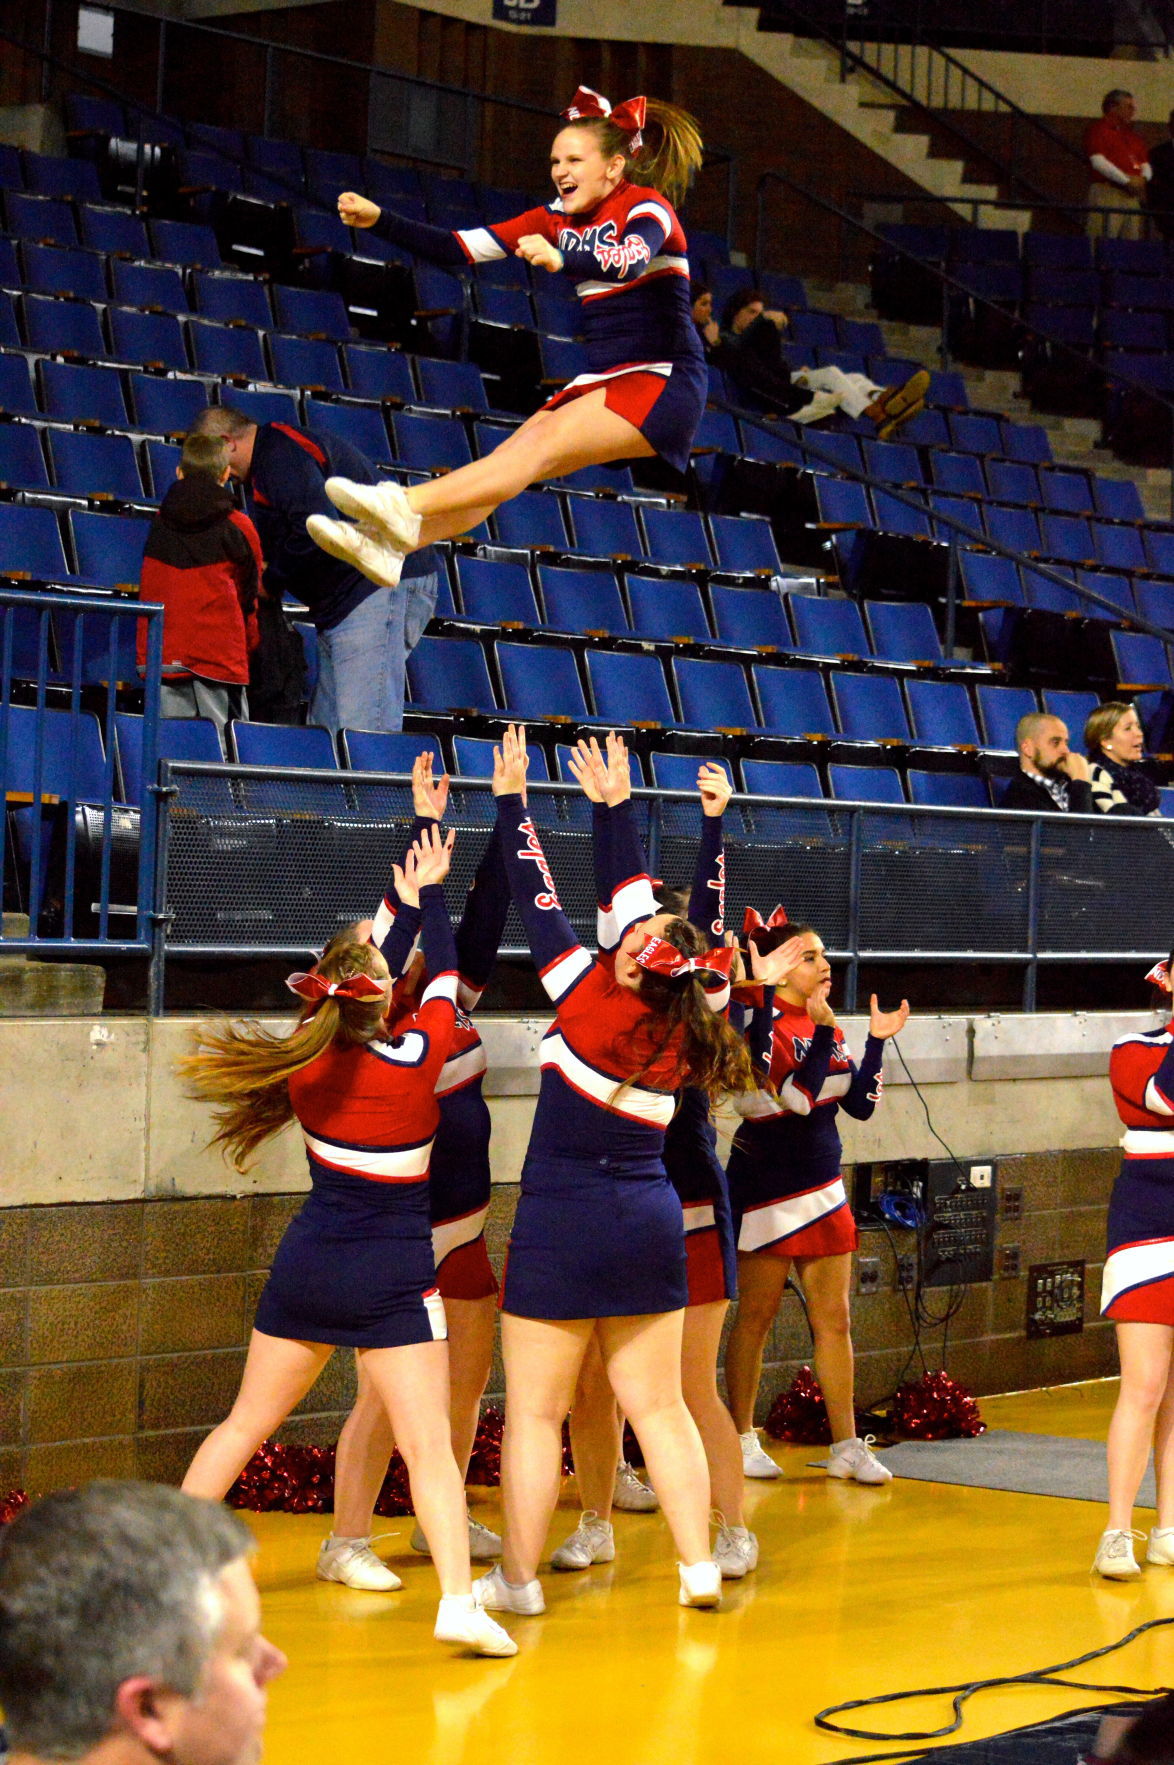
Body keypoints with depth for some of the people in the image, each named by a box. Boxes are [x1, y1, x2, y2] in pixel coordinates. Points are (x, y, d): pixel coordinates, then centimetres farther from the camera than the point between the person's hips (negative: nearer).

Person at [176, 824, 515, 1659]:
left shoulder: (304, 1066, -2)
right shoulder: (418, 1056, -12)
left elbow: (348, 1016, 17)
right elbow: (444, 974, 6)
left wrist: (405, 904, 26)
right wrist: (428, 895, 22)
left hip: (308, 1267, 4)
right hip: (393, 1277, -4)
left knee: (245, 1425, 16)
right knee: (429, 1443, -7)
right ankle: (458, 1599, -18)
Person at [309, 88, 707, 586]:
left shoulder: (647, 208, -7)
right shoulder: (558, 219, 13)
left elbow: (629, 261, -31)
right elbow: (459, 249, 6)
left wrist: (560, 259, -49)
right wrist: (379, 220, -6)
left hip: (664, 378, -8)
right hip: (601, 379, 8)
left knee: (541, 444, -25)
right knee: (507, 460, -10)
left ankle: (406, 505, -42)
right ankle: (390, 545, -24)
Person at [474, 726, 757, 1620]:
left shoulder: (591, 1003, -15)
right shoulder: (680, 1023, -1)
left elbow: (538, 903, -6)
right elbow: (633, 891, 10)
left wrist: (512, 799, 4)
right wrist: (617, 803, 19)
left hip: (563, 1225, -5)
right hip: (650, 1220, 5)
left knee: (536, 1413, 2)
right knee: (660, 1406, 11)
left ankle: (518, 1578, 7)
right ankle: (699, 1566, 9)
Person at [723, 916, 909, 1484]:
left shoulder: (825, 1027, 10)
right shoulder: (764, 1025, -13)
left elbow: (861, 1105, 8)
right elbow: (800, 1097, -24)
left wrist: (877, 1041, 0)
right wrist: (823, 1030, -24)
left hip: (822, 1189, 7)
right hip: (766, 1188, -7)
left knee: (834, 1319, 6)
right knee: (756, 1314, 2)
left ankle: (845, 1446, 10)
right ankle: (741, 1439, 11)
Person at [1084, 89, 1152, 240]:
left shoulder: (1133, 135, 23)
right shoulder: (1097, 129, 0)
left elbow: (1145, 164, 23)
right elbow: (1098, 161, -12)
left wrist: (1143, 178, -1)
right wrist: (1127, 180, -11)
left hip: (1132, 196, 7)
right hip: (1107, 192, -7)